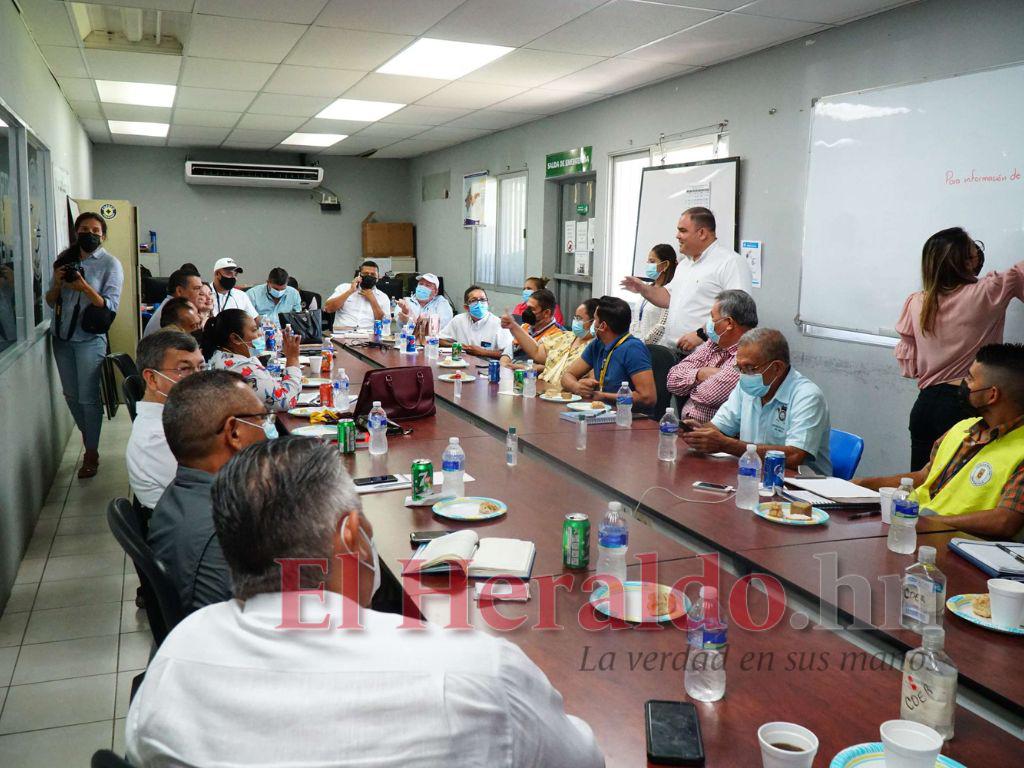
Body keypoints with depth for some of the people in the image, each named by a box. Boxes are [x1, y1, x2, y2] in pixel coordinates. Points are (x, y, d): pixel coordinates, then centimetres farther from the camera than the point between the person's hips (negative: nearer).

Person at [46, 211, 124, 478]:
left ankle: (92, 452, 8)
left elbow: (110, 307, -12)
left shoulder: (110, 264, -6)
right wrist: (57, 283, -10)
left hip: (89, 338, -5)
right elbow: (50, 301, 10)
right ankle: (87, 434, 34)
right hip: (62, 336, 5)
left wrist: (85, 288, -26)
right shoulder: (65, 260, 8)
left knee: (88, 397, -3)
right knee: (71, 395, 14)